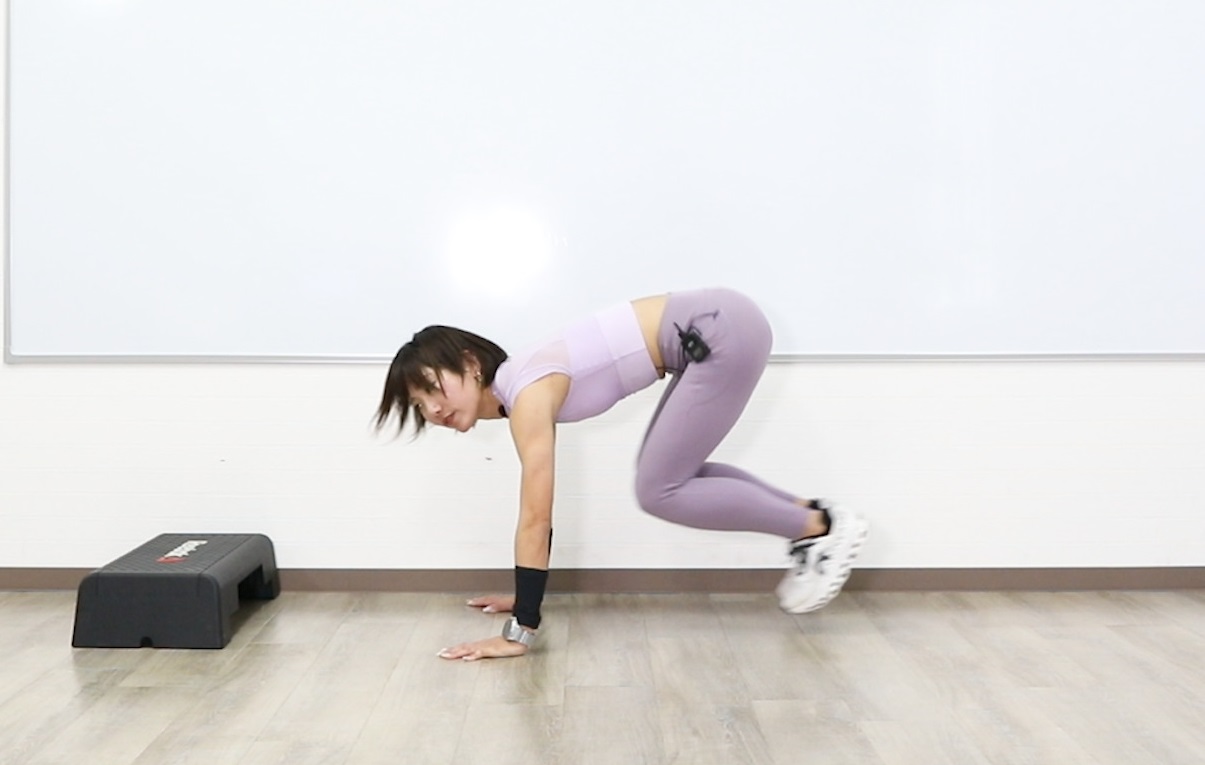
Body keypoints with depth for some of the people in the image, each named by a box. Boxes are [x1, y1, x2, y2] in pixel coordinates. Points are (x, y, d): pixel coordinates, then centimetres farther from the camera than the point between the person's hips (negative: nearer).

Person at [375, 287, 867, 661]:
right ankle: (807, 512, 22)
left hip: (725, 332, -9)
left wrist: (520, 633, -12)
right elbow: (540, 516, 20)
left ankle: (822, 528, 5)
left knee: (659, 492, -3)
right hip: (714, 334, 9)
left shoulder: (528, 394, -15)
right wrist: (524, 599, 25)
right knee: (671, 473, 16)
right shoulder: (520, 392, 12)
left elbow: (535, 521, -16)